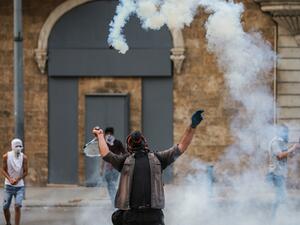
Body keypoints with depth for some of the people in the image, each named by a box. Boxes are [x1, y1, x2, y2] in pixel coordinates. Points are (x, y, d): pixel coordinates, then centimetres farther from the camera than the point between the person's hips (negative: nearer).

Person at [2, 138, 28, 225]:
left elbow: (26, 172, -3)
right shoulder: (6, 156, -7)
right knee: (5, 207, 5)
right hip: (8, 185, 1)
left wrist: (17, 179, -18)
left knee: (17, 206, -17)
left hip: (19, 186, -1)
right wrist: (10, 179, -17)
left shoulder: (24, 157, -8)